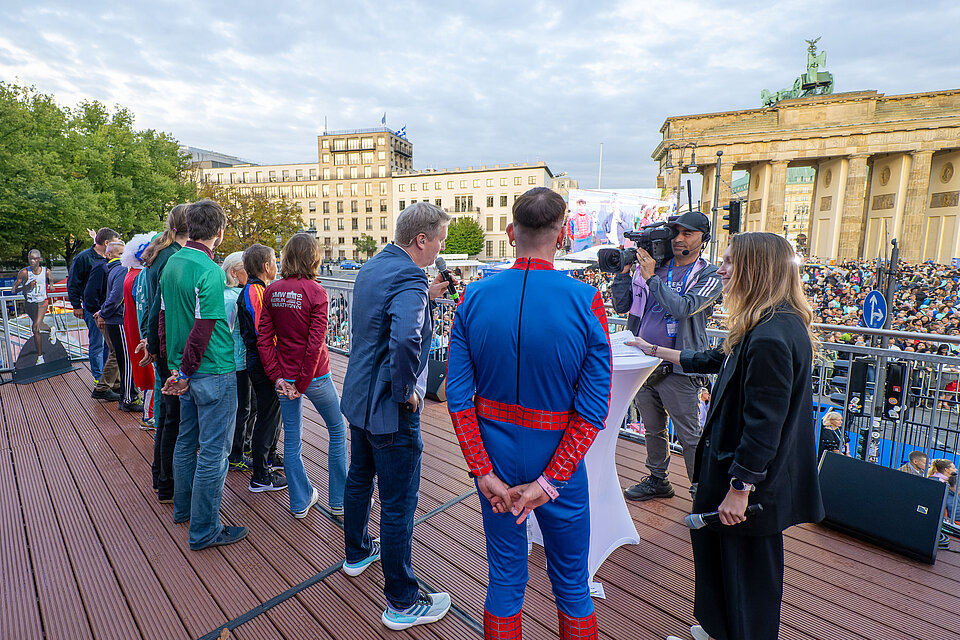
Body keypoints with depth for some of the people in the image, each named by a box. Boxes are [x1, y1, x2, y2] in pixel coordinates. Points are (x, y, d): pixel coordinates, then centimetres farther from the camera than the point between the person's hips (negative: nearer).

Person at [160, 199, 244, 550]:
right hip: (213, 372, -9)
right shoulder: (209, 271, -20)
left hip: (186, 370, 9)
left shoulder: (172, 262, 7)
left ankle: (183, 507, 39)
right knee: (213, 451, 1)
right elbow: (203, 329, -22)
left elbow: (166, 315, 12)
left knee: (187, 440, 22)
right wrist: (185, 372, -11)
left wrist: (175, 365, 16)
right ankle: (204, 530, 13)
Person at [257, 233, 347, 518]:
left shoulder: (271, 291, 0)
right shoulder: (316, 292, -15)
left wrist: (277, 377, -1)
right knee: (337, 430, 14)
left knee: (291, 439, 15)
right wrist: (303, 384, -12)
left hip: (285, 376, 5)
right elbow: (316, 343, -19)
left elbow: (264, 339, -1)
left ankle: (300, 502, 29)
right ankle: (339, 500, 22)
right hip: (315, 376, -5)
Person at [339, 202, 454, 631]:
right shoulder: (409, 278, -25)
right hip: (390, 410, -9)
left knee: (359, 479, 27)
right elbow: (405, 338, -41)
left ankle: (357, 553, 50)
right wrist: (406, 391, -25)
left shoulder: (371, 267, 5)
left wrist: (426, 294, 11)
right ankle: (402, 603, 22)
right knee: (398, 505, 5)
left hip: (358, 398, 10)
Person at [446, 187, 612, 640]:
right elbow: (592, 410, -17)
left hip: (494, 455, 2)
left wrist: (485, 473, -6)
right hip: (559, 460, -2)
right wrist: (548, 481, -11)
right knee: (572, 584, 21)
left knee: (505, 578, 21)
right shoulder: (585, 301, -16)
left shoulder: (474, 297, -9)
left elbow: (458, 396, -9)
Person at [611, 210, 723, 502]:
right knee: (652, 429, 19)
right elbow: (621, 305, 7)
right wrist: (624, 270, -3)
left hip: (677, 369, -5)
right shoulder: (653, 265, 8)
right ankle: (658, 480, 36)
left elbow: (682, 308, -22)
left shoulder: (709, 276, -4)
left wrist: (651, 277, -17)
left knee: (689, 435, 4)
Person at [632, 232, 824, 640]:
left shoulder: (771, 338, -27)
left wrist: (739, 488, -20)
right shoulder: (775, 325, 6)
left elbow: (763, 425, -27)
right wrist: (657, 352, 24)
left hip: (753, 482, -10)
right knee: (712, 543, 24)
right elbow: (719, 361, 18)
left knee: (746, 572, 11)